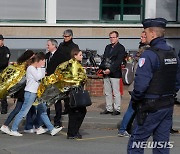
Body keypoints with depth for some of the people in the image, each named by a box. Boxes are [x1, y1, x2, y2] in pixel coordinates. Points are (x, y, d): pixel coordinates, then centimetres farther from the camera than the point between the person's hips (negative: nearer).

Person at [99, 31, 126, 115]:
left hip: (115, 73, -7)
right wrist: (102, 68, 2)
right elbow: (104, 58, 19)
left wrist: (110, 69, -20)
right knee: (107, 92, 10)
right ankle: (109, 109, 17)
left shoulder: (120, 48, -4)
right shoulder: (108, 47, 19)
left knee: (116, 92, -4)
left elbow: (118, 61, -13)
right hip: (106, 73, 7)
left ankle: (117, 109, 2)